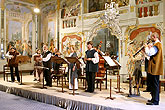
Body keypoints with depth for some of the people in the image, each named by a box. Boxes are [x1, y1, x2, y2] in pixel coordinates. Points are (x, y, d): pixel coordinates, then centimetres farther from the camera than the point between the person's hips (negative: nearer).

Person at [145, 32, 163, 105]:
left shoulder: (157, 45, -15)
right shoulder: (157, 44, 18)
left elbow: (149, 53, -23)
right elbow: (152, 53, 20)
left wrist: (146, 47, -7)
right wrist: (148, 48, 8)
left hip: (155, 68, -11)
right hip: (155, 68, 11)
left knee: (155, 84, -6)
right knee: (154, 84, 15)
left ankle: (155, 101, 0)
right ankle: (154, 98, 25)